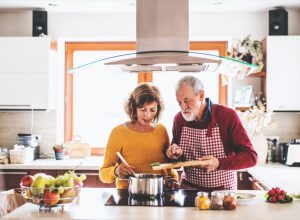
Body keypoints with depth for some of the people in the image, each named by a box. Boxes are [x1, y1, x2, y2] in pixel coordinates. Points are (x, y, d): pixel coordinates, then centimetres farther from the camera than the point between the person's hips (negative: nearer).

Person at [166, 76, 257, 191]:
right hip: (188, 188, 3)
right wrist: (176, 155, -4)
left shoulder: (227, 116, -9)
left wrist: (219, 163, -24)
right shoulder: (179, 119, 3)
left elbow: (251, 157, -11)